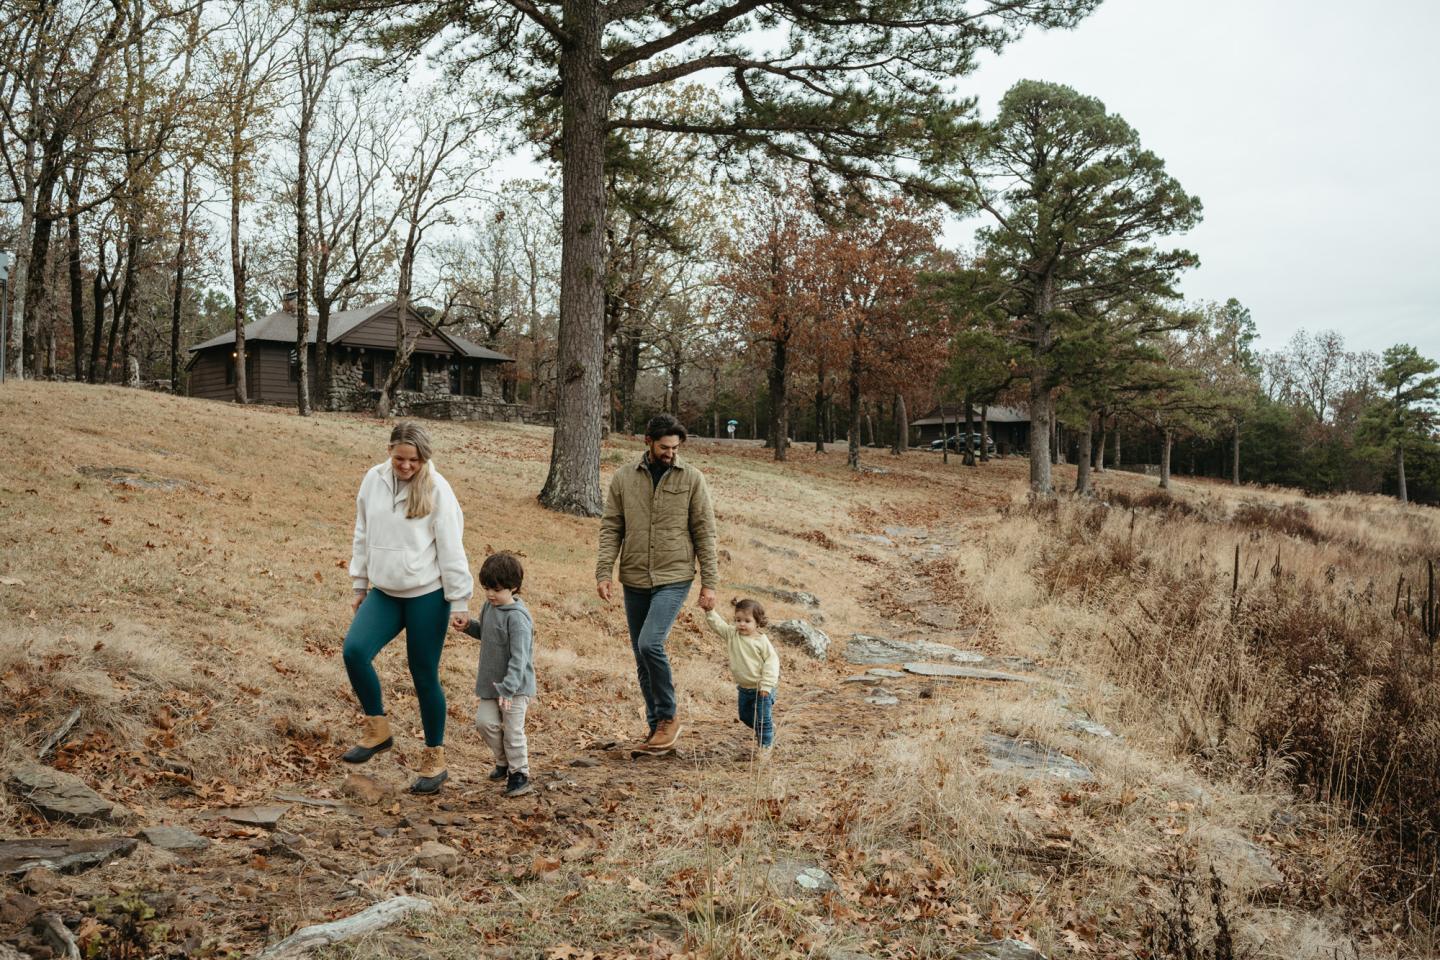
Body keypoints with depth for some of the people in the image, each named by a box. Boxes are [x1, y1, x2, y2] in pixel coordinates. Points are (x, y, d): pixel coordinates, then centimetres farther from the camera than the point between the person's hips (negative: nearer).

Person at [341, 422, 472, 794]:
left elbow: (451, 549, -10)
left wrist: (459, 602, -9)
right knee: (354, 650, -15)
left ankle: (434, 759, 18)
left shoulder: (436, 489, -12)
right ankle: (377, 728, 6)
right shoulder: (373, 480, 2)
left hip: (426, 595, -4)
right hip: (384, 593, 5)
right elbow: (363, 535, 13)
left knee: (425, 676, 2)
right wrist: (360, 585, 16)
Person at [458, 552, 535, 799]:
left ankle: (519, 773, 17)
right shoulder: (488, 607, 4)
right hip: (492, 682, 8)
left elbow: (519, 657, -27)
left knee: (513, 730, 0)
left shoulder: (517, 617, -23)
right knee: (485, 721, 6)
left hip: (515, 687, -8)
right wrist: (469, 626, 5)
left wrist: (508, 688, -33)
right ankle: (504, 761, 28)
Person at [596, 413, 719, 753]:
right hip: (634, 581, 3)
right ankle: (657, 728, 22)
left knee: (650, 644, -20)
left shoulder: (691, 479, 0)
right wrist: (603, 572, -7)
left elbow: (704, 533, 0)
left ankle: (668, 718, 0)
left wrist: (709, 583, -4)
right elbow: (610, 529, 4)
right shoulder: (623, 479, 5)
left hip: (674, 578, -3)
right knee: (642, 659, 9)